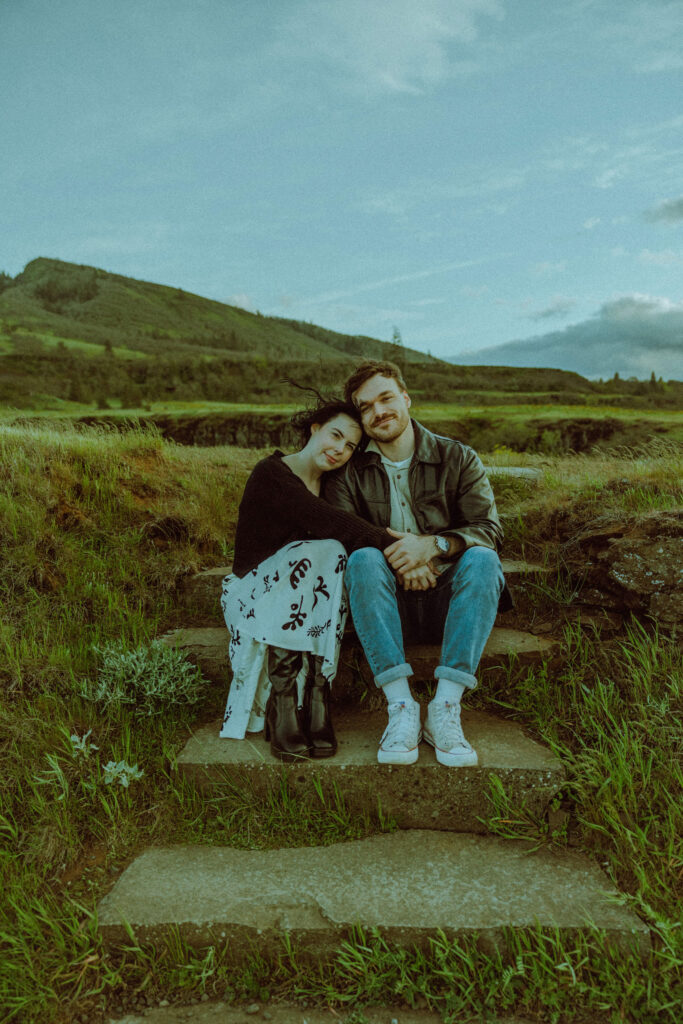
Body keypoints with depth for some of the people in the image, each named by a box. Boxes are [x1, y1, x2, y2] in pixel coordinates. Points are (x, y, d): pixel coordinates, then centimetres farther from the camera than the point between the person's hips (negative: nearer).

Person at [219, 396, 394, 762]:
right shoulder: (271, 474, -12)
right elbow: (330, 524, -27)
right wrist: (396, 547, -32)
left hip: (304, 602, 5)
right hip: (254, 593, -5)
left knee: (333, 554, -27)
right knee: (323, 551, -32)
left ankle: (315, 696, -34)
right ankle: (283, 702, -36)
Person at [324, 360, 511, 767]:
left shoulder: (458, 458, 6)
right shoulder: (349, 471, 8)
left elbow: (489, 530, -6)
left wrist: (433, 544, -24)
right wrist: (393, 552, -25)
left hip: (448, 602, 0)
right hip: (391, 607, 0)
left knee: (482, 559, -29)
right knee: (363, 559, -29)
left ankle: (446, 708, -30)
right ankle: (401, 705, -31)